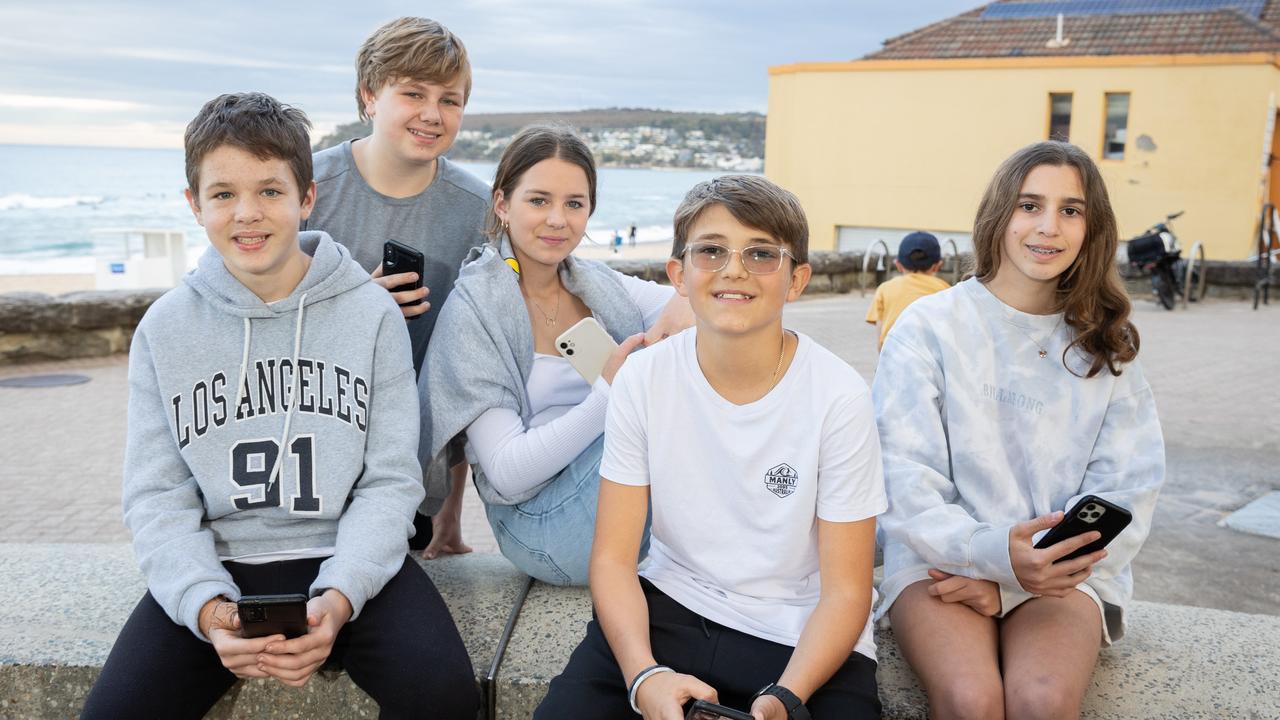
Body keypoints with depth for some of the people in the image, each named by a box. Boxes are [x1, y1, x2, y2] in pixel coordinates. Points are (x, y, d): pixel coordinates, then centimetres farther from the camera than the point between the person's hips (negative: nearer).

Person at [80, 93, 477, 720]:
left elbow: (391, 481, -4)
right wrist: (206, 606, -17)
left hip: (348, 561, -1)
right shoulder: (165, 328, 3)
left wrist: (338, 597, -20)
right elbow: (157, 496, 0)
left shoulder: (371, 313, -1)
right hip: (216, 563, 2)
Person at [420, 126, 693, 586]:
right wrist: (609, 391, -26)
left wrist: (688, 306, -23)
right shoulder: (473, 311, -9)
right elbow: (507, 474, -15)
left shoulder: (599, 286, 8)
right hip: (545, 522, -6)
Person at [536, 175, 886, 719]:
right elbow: (612, 556, -5)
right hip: (669, 608, 1)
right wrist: (645, 675, -22)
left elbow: (845, 590, -9)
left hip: (801, 636, -1)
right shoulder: (643, 379, -7)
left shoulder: (838, 395, -13)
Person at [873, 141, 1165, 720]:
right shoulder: (929, 325, -1)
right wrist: (992, 553, -25)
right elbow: (904, 479, -6)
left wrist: (1007, 581, -11)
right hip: (942, 561, -2)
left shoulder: (1105, 344, 9)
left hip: (1060, 566, 2)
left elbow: (1127, 487, 2)